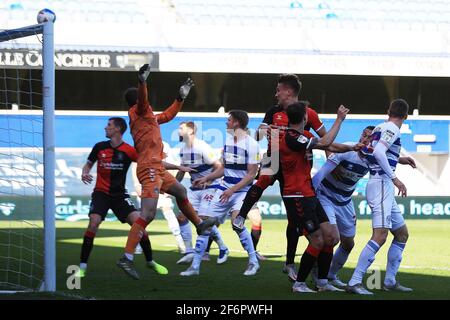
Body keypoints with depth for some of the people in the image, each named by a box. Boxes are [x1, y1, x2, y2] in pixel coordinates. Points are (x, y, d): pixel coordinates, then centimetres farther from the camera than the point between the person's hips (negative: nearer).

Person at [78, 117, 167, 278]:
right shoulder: (100, 147, -1)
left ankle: (150, 261, 9)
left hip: (119, 194, 0)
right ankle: (82, 267, -11)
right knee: (93, 223, -20)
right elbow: (89, 164, 15)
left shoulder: (129, 151, -8)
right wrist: (84, 173, -8)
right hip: (101, 192, 0)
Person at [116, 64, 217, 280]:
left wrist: (181, 97, 39)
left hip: (157, 169, 11)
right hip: (150, 168, -11)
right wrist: (142, 82, -49)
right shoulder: (139, 111, -6)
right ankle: (126, 258, -25)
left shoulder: (147, 116, 21)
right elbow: (142, 100, -31)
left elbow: (168, 116, 38)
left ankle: (199, 224, 54)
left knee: (181, 191, 32)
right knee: (148, 214, -18)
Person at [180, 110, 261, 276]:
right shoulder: (228, 140, 11)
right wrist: (206, 178, 13)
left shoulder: (251, 144, -11)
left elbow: (251, 174, -14)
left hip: (243, 190, -7)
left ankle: (253, 262, -11)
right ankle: (195, 266, 6)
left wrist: (232, 190, -20)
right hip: (224, 189, 7)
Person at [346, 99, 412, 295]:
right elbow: (379, 152, -22)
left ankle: (390, 281, 20)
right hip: (382, 184, -10)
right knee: (380, 236, -20)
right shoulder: (392, 129, -8)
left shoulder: (380, 128, 17)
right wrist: (394, 178, -21)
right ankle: (354, 282, -25)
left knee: (402, 234, 17)